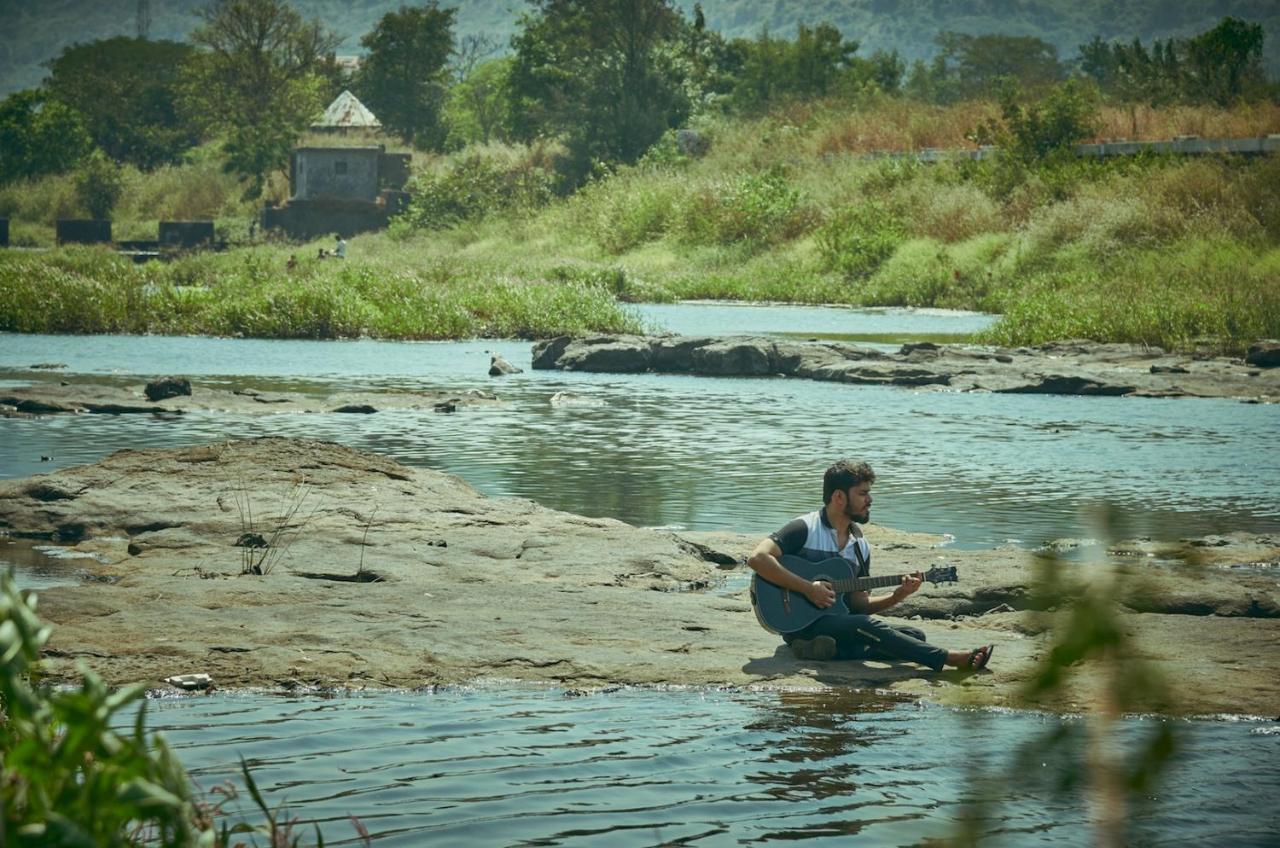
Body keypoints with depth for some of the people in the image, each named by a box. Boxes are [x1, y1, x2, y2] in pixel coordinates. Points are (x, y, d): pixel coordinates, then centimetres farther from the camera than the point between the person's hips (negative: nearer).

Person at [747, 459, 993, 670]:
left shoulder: (860, 546, 14)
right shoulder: (804, 529, -7)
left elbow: (858, 604, 13)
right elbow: (758, 558, -19)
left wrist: (896, 596, -5)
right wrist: (808, 588, -22)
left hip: (840, 624, 8)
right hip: (804, 626, -8)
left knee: (914, 635, -10)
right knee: (870, 626, -31)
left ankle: (826, 650, -28)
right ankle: (953, 659, -35)